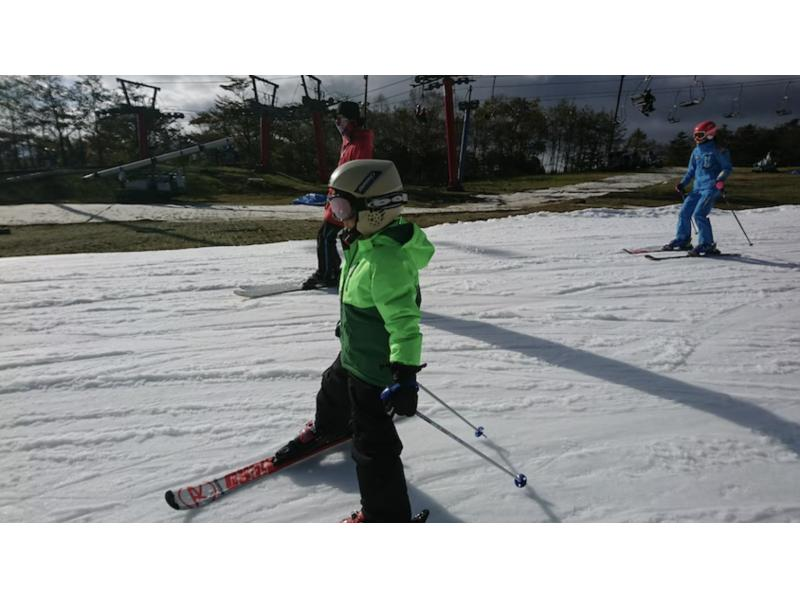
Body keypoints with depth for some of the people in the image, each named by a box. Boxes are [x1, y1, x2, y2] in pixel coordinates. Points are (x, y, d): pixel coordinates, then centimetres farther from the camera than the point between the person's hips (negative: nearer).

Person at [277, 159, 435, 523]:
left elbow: (403, 319, -36)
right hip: (353, 354, 10)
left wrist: (405, 373, -41)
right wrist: (347, 324, 29)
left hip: (378, 367, -10)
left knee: (373, 442, 1)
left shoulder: (387, 259, -32)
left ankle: (386, 516, 20)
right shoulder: (368, 242, 0)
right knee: (333, 391, 35)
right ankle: (327, 429, 68)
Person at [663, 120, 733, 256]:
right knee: (684, 212, 3)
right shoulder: (696, 151, 16)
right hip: (697, 187, 7)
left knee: (699, 214, -20)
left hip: (711, 187, -7)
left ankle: (707, 245, -12)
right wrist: (682, 184, 13)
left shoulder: (718, 150, -4)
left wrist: (720, 179, -22)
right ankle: (682, 240, 18)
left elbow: (727, 168, -4)